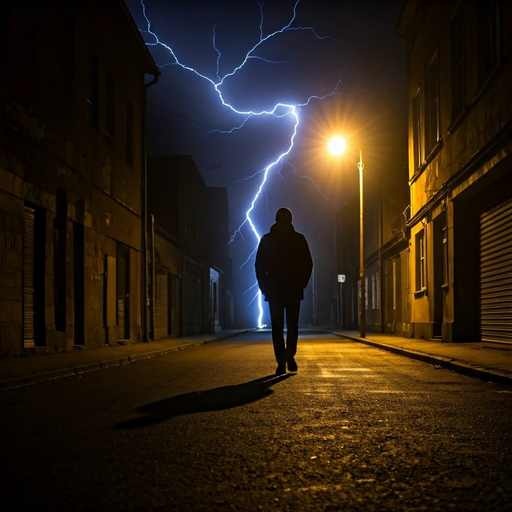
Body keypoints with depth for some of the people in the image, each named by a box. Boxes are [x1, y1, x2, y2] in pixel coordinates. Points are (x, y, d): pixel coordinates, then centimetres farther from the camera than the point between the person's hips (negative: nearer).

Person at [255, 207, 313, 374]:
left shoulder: (266, 240, 0)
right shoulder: (299, 239, -1)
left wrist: (265, 287, 5)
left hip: (273, 290, 0)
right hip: (294, 290, 0)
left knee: (277, 327, 3)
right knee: (292, 325, 7)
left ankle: (282, 362, 4)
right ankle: (289, 355, -6)